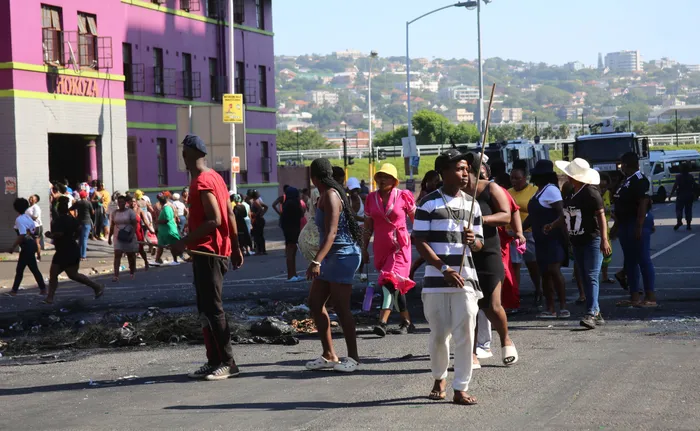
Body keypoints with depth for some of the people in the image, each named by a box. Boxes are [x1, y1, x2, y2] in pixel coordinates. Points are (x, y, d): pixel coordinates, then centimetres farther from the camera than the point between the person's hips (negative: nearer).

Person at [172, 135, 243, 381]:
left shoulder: (202, 182, -15)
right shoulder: (215, 178, 14)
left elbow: (214, 220, -22)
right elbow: (230, 216, 15)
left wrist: (184, 242, -21)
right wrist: (236, 248, 19)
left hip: (206, 252, -10)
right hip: (217, 250, 10)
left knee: (212, 309, -8)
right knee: (206, 309, 12)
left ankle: (227, 363, -6)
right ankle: (214, 361, 15)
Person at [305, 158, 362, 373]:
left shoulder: (330, 196, -15)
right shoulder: (326, 195, 14)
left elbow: (331, 232, -25)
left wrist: (317, 261, -32)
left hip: (342, 256, -10)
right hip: (331, 257, 10)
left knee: (341, 307, -6)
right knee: (315, 302, 8)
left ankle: (353, 357, 3)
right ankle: (329, 355, 13)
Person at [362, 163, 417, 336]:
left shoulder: (403, 196, -3)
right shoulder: (371, 198, 7)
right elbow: (367, 226, 13)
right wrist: (364, 249, 10)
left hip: (400, 246, -4)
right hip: (381, 247, 4)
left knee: (391, 282, -18)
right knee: (397, 286, 10)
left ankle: (382, 322, -25)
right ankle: (407, 322, 21)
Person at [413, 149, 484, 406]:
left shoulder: (471, 204, 12)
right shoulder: (428, 203, -2)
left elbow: (479, 245, 17)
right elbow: (420, 242, -6)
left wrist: (473, 240, -8)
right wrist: (444, 269, -15)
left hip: (465, 278, 3)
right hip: (436, 278, -3)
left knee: (465, 334, -3)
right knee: (439, 334, 5)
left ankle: (461, 389, 3)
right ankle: (439, 379, 28)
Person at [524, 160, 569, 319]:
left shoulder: (551, 190, -10)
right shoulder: (539, 192, 18)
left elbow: (562, 214, -19)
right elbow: (532, 216, 25)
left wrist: (552, 225, -36)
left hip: (553, 238, -10)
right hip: (541, 239, 10)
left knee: (553, 270, -16)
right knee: (545, 273, 7)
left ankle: (563, 307, -15)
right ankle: (550, 308, 9)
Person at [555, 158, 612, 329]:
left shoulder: (590, 192, -14)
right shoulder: (572, 193, 12)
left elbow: (601, 215, -18)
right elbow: (567, 215, 23)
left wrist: (604, 240, -24)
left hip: (592, 240, -9)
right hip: (577, 242, 9)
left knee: (591, 277, -13)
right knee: (584, 279, 9)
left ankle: (591, 313, -19)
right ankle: (596, 313, 15)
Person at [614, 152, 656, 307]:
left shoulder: (639, 180, -14)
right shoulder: (627, 181, 16)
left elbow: (643, 204, -21)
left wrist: (639, 227, -25)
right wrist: (617, 225, 22)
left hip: (638, 224, -10)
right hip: (626, 225, 10)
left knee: (643, 260, -7)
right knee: (630, 261, 11)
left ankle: (650, 297, -4)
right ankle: (634, 296, 16)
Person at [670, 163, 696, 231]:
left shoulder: (679, 177, -8)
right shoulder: (691, 176, 3)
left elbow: (675, 186, -14)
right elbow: (694, 186, 6)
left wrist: (670, 195, -12)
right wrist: (694, 194, 16)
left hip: (681, 195, -3)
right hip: (689, 196, 3)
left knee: (679, 209, 0)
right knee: (688, 210, 9)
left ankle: (679, 221, -24)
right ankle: (688, 225, 6)